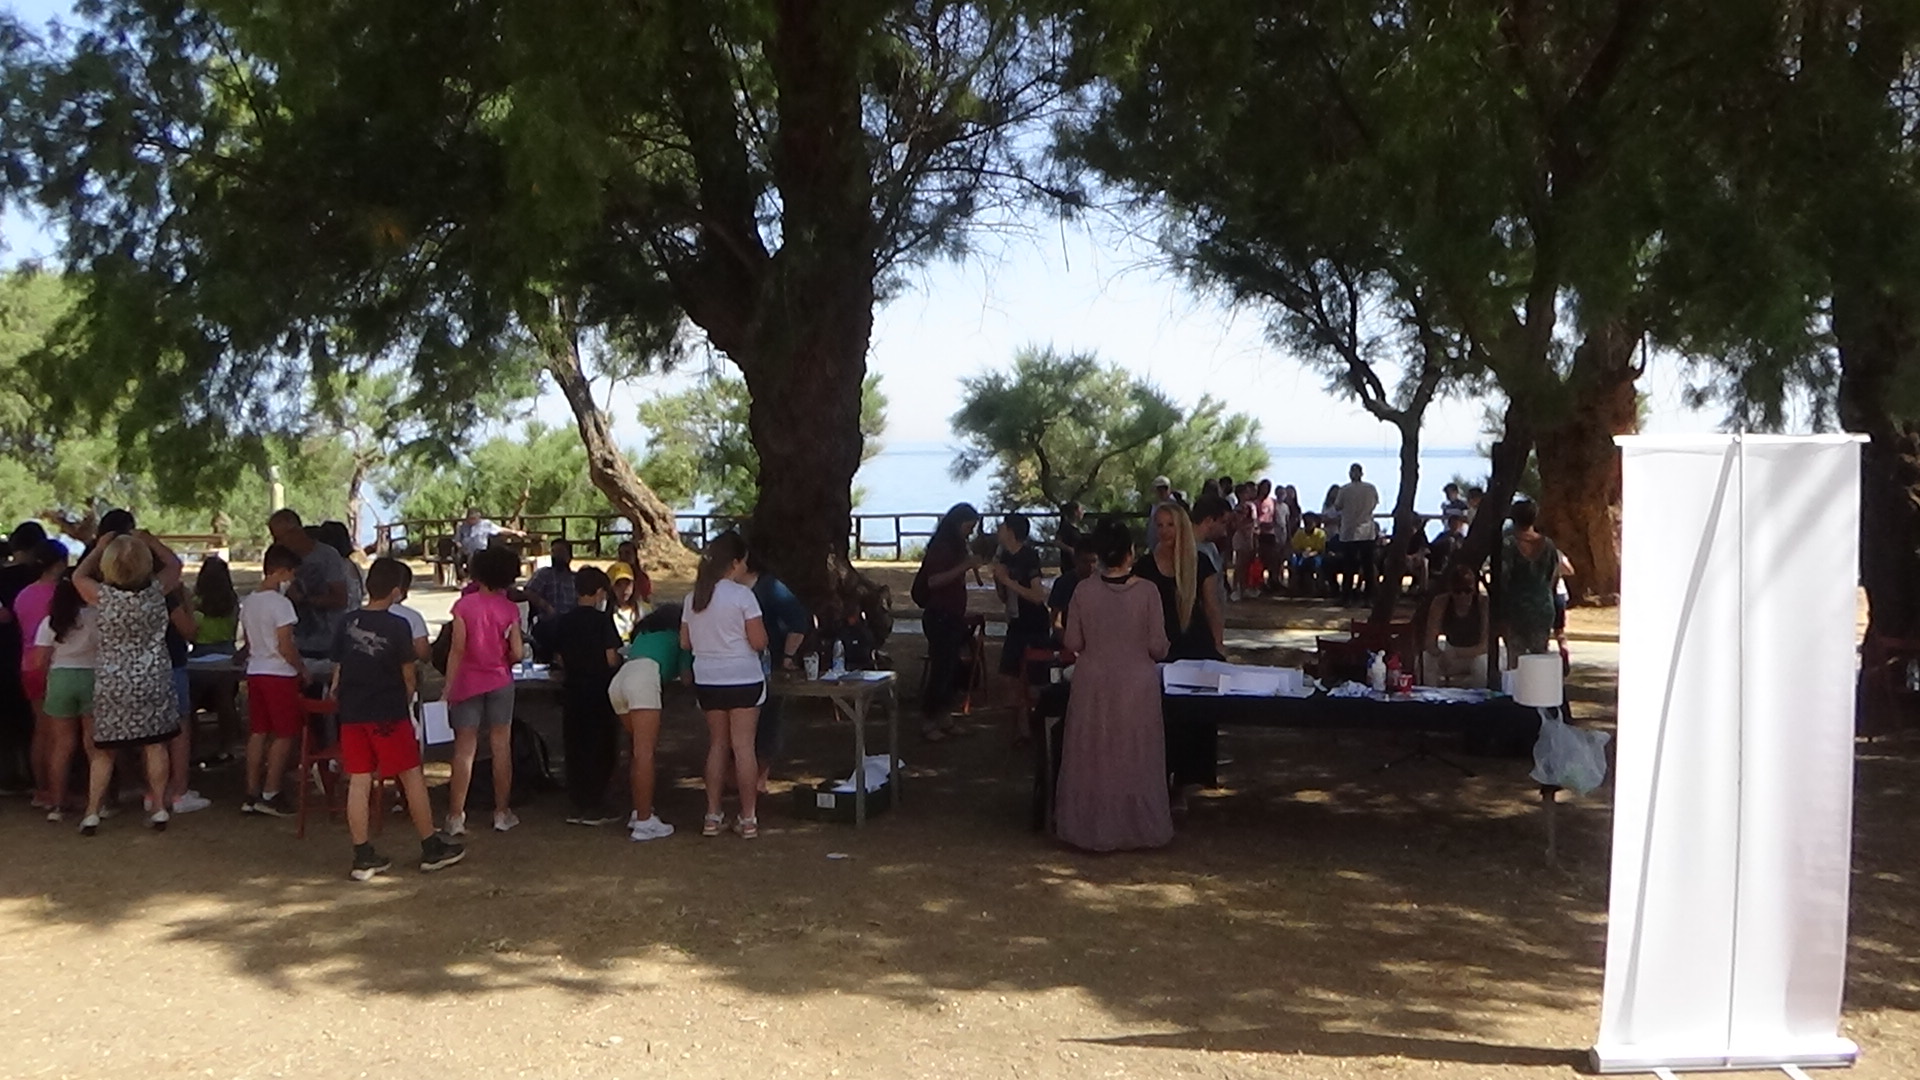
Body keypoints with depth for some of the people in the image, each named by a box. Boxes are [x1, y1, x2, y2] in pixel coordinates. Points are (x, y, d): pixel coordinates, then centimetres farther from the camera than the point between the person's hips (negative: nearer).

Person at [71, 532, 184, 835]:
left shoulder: (102, 595, -13)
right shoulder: (156, 590, -11)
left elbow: (79, 575, 9)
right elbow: (174, 563, 10)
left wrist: (99, 548, 16)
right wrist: (149, 541, 16)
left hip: (112, 682, -1)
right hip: (153, 678, 1)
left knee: (103, 750, 9)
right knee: (155, 746, 8)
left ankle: (92, 813, 14)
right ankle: (159, 809, 11)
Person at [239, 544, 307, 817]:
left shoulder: (248, 601, 9)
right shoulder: (280, 604, -16)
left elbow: (248, 642, 15)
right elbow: (285, 647, -18)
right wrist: (303, 669, -6)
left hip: (255, 672, 8)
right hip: (280, 675, -8)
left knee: (258, 733, 11)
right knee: (284, 736, 0)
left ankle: (252, 795, 13)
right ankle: (269, 795, 0)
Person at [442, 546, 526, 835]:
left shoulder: (464, 605, -8)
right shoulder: (509, 609, -5)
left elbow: (457, 649, -9)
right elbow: (517, 653, -7)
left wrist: (448, 685, -3)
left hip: (468, 682, 0)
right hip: (500, 681, 1)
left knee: (464, 749, 2)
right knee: (501, 747, 8)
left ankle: (456, 817, 1)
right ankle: (502, 813, 13)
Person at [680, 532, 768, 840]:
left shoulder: (694, 598, 5)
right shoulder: (742, 595, -12)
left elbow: (685, 643, 11)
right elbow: (759, 641, -14)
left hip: (707, 681, 5)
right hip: (743, 679, -5)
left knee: (717, 744, 13)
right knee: (743, 746, 0)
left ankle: (713, 816, 14)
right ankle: (748, 818, 4)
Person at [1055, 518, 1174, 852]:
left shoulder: (1085, 591, -9)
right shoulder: (1147, 591, -12)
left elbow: (1072, 642, -2)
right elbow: (1158, 647, -10)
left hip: (1093, 684, 1)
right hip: (1136, 685, -1)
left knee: (1092, 756, 12)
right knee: (1134, 758, 11)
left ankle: (1089, 824, 20)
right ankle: (1136, 825, 19)